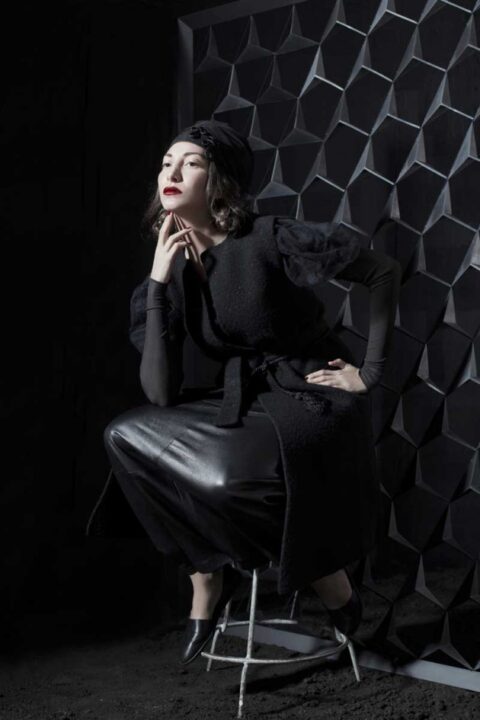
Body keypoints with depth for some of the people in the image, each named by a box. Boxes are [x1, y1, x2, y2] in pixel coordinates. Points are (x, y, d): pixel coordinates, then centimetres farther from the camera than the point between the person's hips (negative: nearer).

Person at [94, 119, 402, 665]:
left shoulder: (271, 239, -16)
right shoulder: (173, 265, -1)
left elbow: (385, 271, -7)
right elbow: (160, 393, -13)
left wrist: (371, 371, -9)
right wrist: (158, 283, -18)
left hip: (310, 402, -6)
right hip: (240, 405, 6)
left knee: (226, 479, -32)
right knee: (126, 436, -11)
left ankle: (334, 589, -3)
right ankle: (208, 580, 1)